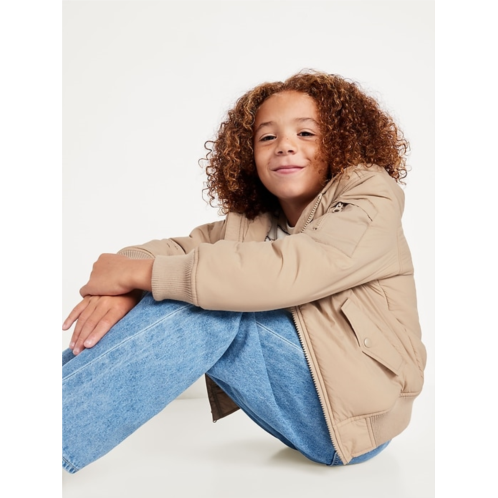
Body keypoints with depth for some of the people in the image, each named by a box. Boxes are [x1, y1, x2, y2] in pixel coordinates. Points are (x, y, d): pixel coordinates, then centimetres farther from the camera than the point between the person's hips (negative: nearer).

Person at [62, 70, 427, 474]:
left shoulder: (373, 197, -10)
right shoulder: (248, 221, 8)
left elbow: (284, 272, -26)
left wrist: (137, 273, -24)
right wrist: (121, 288, -26)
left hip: (358, 412, -5)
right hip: (304, 418, 6)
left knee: (209, 308, -25)